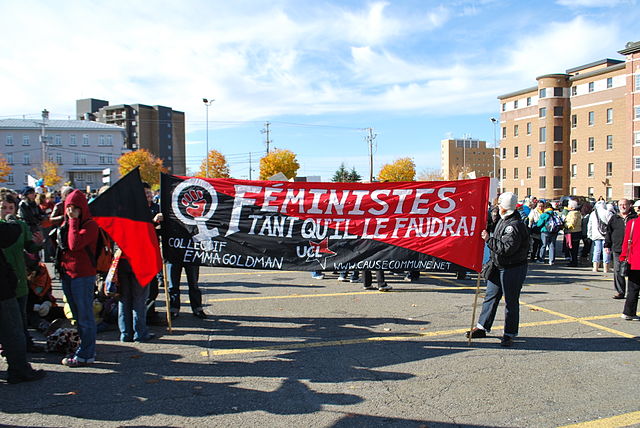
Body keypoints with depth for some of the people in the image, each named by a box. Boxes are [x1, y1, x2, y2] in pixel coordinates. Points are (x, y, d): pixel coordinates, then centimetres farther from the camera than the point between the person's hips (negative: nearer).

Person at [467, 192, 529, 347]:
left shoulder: (515, 225, -22)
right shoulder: (503, 220, 10)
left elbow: (506, 248, -28)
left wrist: (488, 239, -23)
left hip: (513, 269, -9)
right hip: (498, 267, 10)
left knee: (511, 302, 3)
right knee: (490, 297, 14)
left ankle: (509, 334, 15)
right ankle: (482, 328, 24)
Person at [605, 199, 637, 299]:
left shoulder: (635, 218, 4)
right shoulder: (614, 219, 11)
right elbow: (608, 233, 13)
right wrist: (607, 245, 6)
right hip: (617, 249, 2)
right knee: (618, 271, 1)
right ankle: (620, 292, 8)